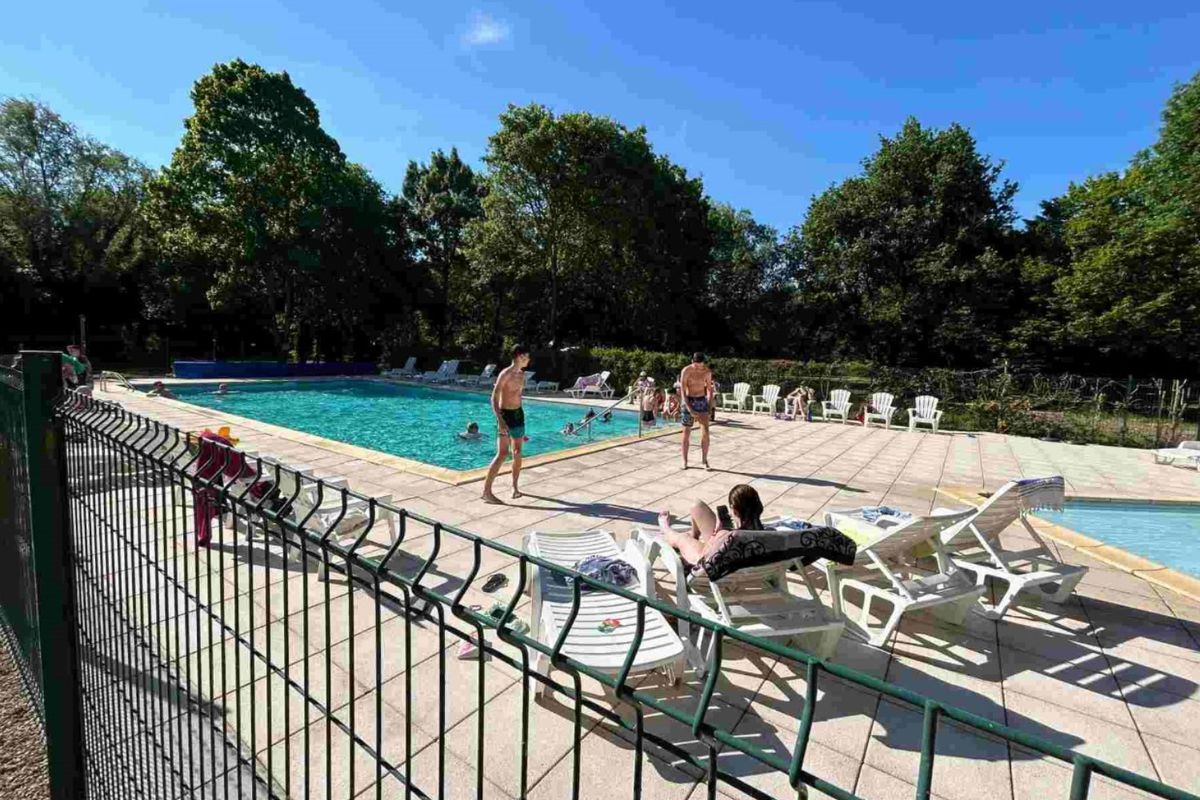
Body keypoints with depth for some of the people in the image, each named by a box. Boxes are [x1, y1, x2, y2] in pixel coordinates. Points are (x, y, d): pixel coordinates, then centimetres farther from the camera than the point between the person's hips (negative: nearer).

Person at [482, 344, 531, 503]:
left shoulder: (522, 374, 11)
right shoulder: (505, 374, -14)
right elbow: (494, 398, -20)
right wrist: (500, 420, -31)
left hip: (519, 414, 8)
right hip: (505, 414, -8)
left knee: (517, 452, 12)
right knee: (502, 454, -12)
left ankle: (515, 486, 25)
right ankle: (486, 491, -7)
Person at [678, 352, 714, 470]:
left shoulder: (707, 372, -1)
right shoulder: (686, 371, -13)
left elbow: (709, 389, 12)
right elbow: (682, 392, -16)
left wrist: (710, 405, 3)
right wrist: (690, 410, -23)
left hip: (702, 401, 3)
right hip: (688, 401, -3)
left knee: (705, 432, -7)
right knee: (686, 432, 2)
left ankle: (704, 461, 1)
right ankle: (685, 461, 13)